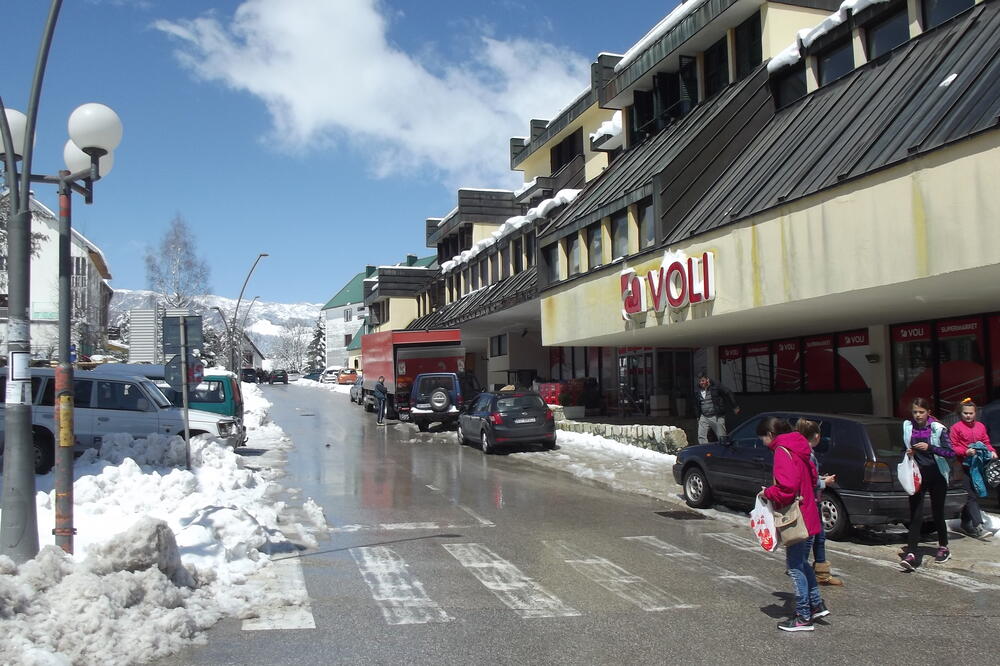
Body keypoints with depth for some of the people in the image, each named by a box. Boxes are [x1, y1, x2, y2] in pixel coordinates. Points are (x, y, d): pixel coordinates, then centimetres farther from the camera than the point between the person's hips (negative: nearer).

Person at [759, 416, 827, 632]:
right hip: (809, 516, 9)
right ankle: (817, 605, 28)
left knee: (795, 566, 1)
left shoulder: (782, 452, -18)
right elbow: (813, 477, 19)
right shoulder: (798, 449, 11)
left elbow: (787, 488, -27)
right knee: (801, 562, 22)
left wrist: (768, 492, -10)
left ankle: (804, 617, 8)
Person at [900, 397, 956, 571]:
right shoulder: (908, 426, 4)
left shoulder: (938, 428, -7)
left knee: (937, 514, 10)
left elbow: (951, 452, -10)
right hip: (917, 476, 2)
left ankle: (944, 548, 33)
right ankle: (911, 555, -13)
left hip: (936, 475, -2)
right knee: (915, 515, -6)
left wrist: (929, 447, -22)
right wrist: (908, 452, -5)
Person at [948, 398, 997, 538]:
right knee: (971, 496, -10)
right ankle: (978, 527, -15)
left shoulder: (980, 426, 12)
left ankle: (965, 524, 24)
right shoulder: (956, 428, -3)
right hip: (965, 466, -5)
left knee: (973, 496, 12)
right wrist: (966, 452, -19)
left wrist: (992, 451, -1)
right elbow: (952, 447, -4)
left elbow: (986, 442, 18)